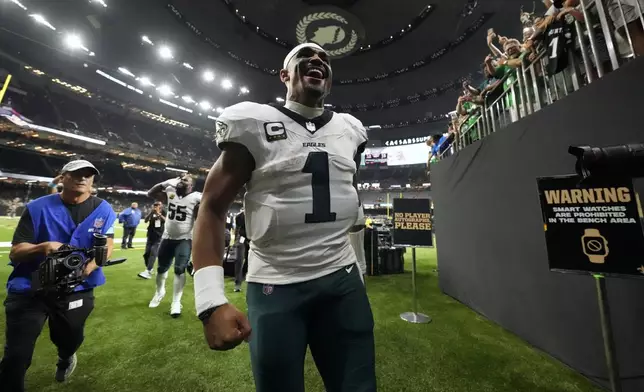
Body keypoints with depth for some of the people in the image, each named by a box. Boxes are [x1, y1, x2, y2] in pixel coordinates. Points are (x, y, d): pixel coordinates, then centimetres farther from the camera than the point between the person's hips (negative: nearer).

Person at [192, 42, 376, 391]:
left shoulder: (350, 131, 8)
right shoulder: (254, 125, -5)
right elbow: (213, 209, -8)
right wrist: (211, 300, -16)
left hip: (343, 279, 4)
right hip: (274, 287, -3)